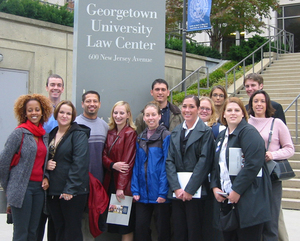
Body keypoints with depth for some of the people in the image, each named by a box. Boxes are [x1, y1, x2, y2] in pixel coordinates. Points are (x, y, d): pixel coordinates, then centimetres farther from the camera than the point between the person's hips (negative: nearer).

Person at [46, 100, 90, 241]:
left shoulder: (79, 134, -7)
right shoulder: (51, 134, 14)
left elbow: (79, 164, -15)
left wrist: (70, 189, -21)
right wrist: (46, 164, -2)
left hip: (73, 192, -6)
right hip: (53, 191, 6)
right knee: (58, 230, 13)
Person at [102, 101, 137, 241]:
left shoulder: (131, 133, -8)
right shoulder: (110, 133, 12)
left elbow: (128, 162, -13)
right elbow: (104, 156, 8)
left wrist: (121, 186, -17)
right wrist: (113, 165, -14)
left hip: (124, 184, -6)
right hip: (110, 181, 6)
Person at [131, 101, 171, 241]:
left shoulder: (166, 136, -5)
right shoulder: (140, 138, 12)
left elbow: (167, 165, -11)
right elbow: (137, 165, 9)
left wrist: (163, 192, -16)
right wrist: (135, 190, 1)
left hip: (160, 193, -5)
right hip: (143, 193, 5)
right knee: (140, 229, 7)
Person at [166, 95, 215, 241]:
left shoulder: (205, 132, -3)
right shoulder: (176, 132, 12)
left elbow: (204, 162, -11)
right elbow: (169, 160, 5)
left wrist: (189, 189, -15)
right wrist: (176, 188, -8)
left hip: (195, 190, -4)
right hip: (176, 190, 4)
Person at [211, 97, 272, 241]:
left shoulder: (249, 132, -9)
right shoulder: (222, 136, 17)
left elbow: (253, 164, -20)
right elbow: (216, 165, 18)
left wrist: (237, 190, -19)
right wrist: (215, 187, 1)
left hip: (248, 200, -7)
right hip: (225, 199, 8)